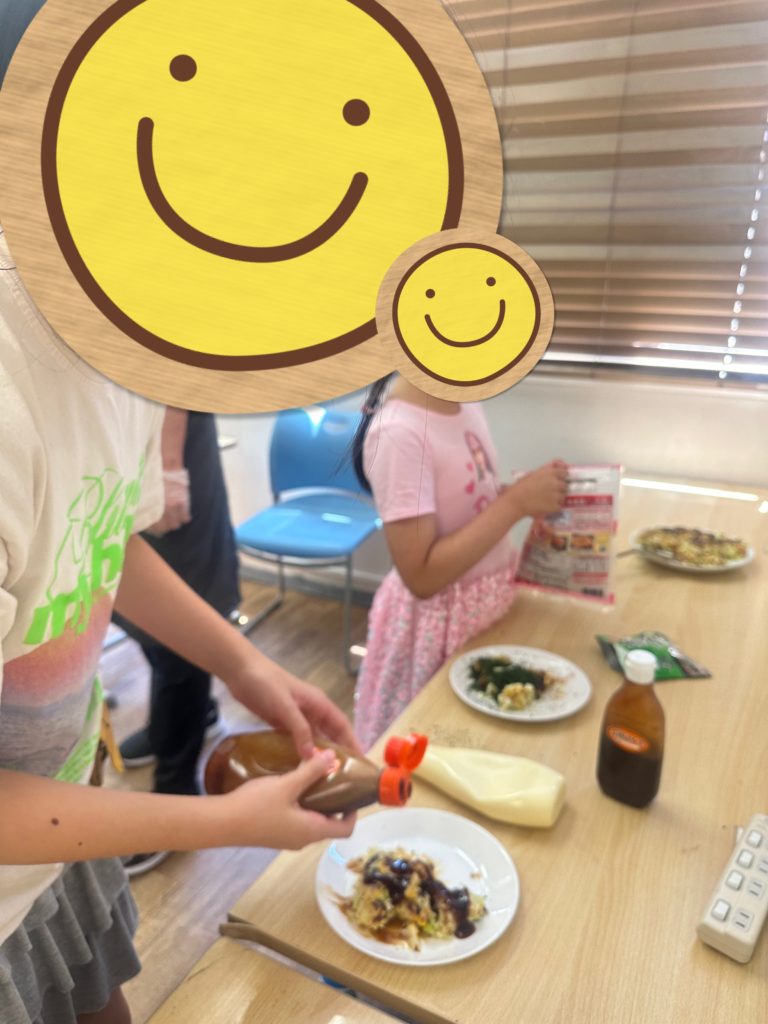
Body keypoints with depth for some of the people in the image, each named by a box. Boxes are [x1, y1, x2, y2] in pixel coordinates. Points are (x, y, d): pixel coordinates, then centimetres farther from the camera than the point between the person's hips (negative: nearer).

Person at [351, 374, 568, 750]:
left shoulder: (463, 398, -3)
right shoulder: (399, 432, -28)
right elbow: (421, 576, -28)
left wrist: (531, 491, -7)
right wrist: (517, 503, -26)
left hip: (490, 604, 7)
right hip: (440, 624, -7)